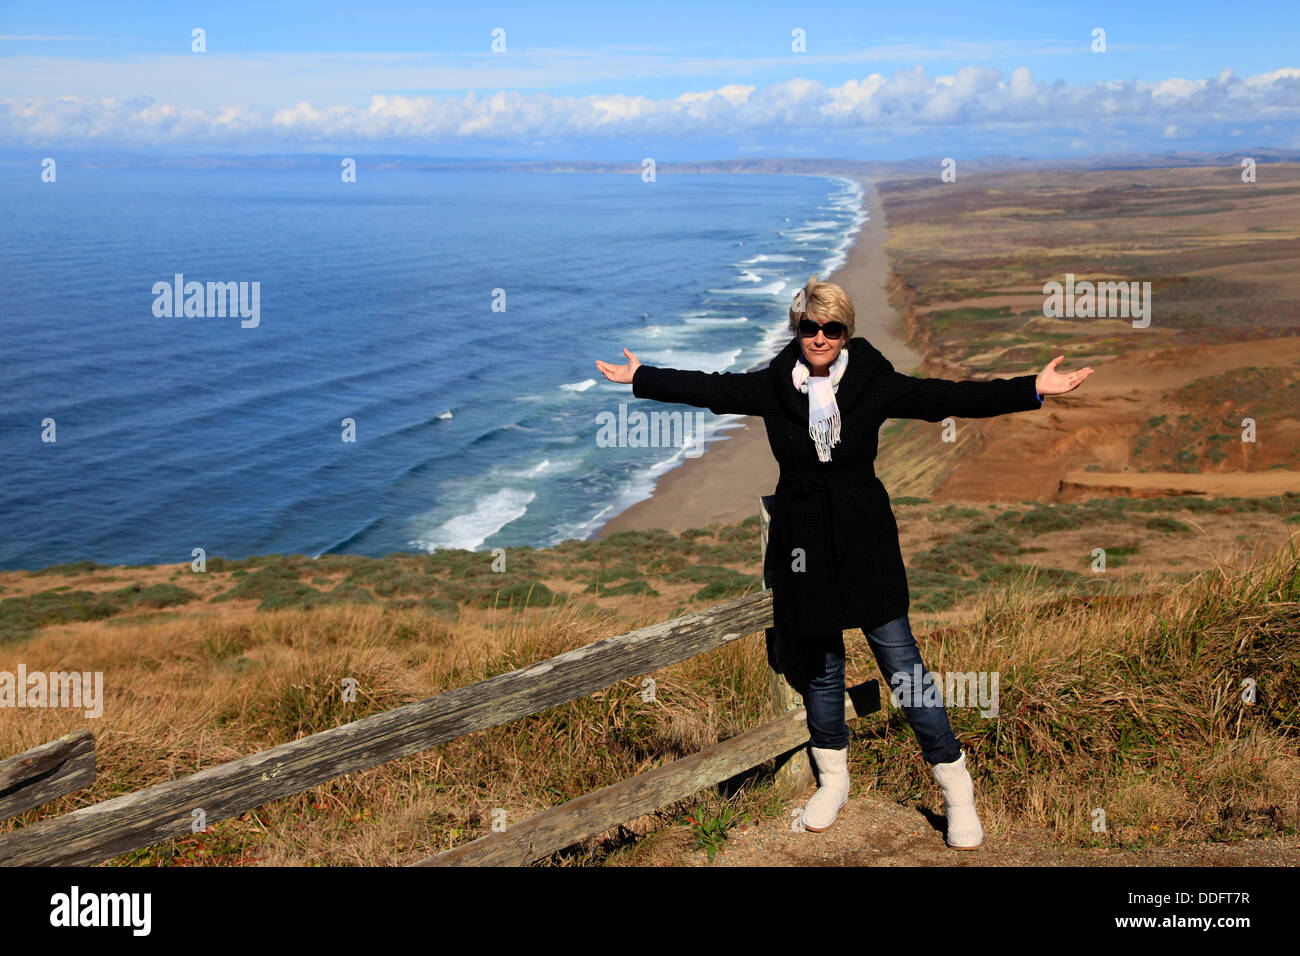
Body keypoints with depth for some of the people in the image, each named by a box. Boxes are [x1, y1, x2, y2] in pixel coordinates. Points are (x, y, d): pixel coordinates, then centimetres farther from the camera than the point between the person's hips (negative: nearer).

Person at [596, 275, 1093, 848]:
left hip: (865, 538, -2)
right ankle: (832, 779, 31)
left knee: (899, 659, -2)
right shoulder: (772, 386, 1)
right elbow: (707, 387, 6)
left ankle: (955, 786, 8)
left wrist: (1032, 390, -17)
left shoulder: (873, 383, -5)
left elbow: (945, 397, -10)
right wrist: (638, 377, 7)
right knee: (819, 662, 14)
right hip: (804, 540, 2)